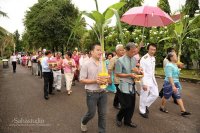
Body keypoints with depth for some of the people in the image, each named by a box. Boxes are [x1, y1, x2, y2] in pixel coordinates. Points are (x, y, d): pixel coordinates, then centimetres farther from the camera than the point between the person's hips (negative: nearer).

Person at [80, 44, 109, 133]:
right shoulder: (86, 64, -11)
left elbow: (107, 76, 13)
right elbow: (82, 80, -11)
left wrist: (106, 80, -11)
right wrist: (95, 81, -21)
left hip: (103, 92, 4)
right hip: (92, 93, -4)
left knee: (102, 114, 12)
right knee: (91, 113, 11)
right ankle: (83, 122, 43)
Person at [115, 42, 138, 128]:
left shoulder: (134, 59, 5)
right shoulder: (120, 60, -14)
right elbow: (118, 74, -12)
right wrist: (129, 75, -20)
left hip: (132, 85, 6)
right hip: (125, 86, -6)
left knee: (132, 105, 13)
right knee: (126, 105, 2)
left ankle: (127, 121, 32)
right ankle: (118, 118, 31)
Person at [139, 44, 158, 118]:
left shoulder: (153, 58, 8)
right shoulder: (144, 59, -17)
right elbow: (142, 72, -20)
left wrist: (154, 80, 14)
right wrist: (144, 83, -22)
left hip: (152, 79, 8)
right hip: (145, 80, -8)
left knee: (155, 94, 11)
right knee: (144, 96, 4)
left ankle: (146, 105, 32)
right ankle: (142, 111, 22)